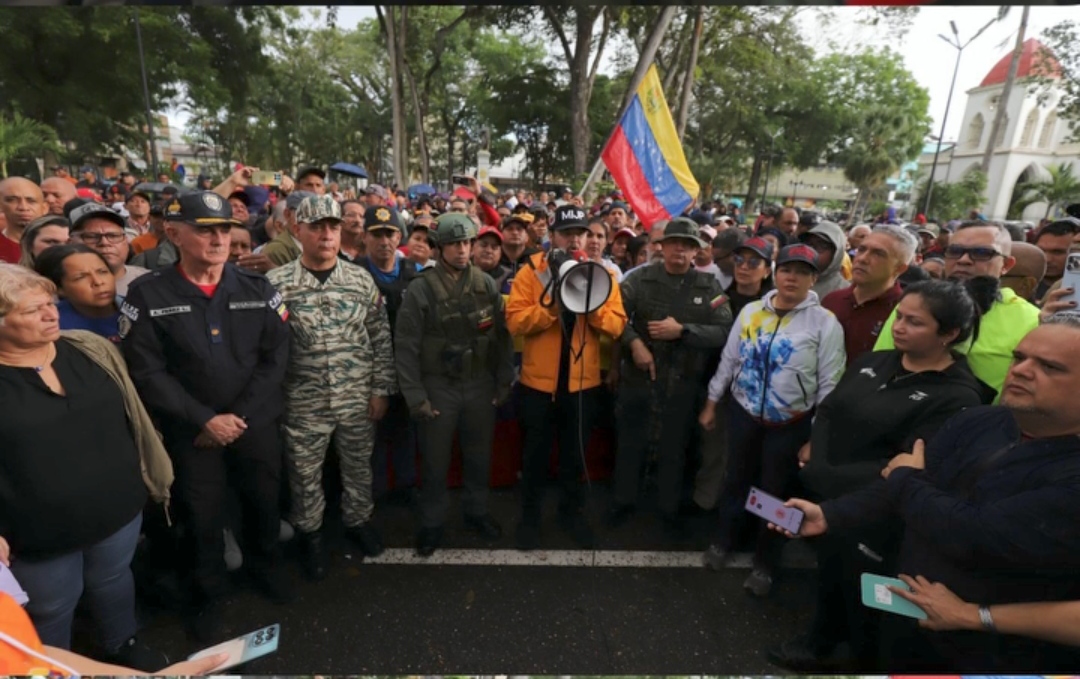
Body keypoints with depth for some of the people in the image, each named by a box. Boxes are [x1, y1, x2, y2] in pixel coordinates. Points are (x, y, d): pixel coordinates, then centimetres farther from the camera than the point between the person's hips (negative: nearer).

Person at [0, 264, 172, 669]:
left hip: (118, 506, 4)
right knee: (51, 609, 19)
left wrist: (152, 471, 7)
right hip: (39, 533, -3)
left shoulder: (91, 350, -5)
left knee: (113, 578, 26)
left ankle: (123, 645, 51)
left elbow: (131, 416, 3)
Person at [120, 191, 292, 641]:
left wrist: (240, 416, -12)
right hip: (191, 431, -1)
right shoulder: (148, 295, -8)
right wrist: (204, 420, -15)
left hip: (257, 424, 2)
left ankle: (264, 563, 46)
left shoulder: (258, 288, -3)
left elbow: (275, 358, -5)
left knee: (264, 502, 18)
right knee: (202, 518, 13)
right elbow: (147, 372, -10)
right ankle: (207, 591, 39)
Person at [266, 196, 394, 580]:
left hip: (358, 399, 2)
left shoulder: (361, 280, -2)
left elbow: (381, 339, 1)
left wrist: (380, 389, 0)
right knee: (305, 475, 15)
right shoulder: (276, 283, -7)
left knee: (358, 467, 18)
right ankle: (310, 533, 39)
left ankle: (358, 520, 43)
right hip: (303, 403, -1)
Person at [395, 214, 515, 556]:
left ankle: (477, 512, 38)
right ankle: (432, 522, 30)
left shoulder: (486, 285, 1)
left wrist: (504, 381, 3)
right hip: (438, 387, -2)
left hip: (480, 385, 3)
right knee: (435, 460, 10)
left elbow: (502, 335, 5)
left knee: (479, 455, 17)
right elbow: (406, 346, -8)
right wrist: (415, 395, -10)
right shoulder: (420, 290, -9)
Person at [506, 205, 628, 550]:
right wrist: (552, 306, -26)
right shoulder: (531, 272, -4)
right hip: (539, 380, -2)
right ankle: (530, 516, 31)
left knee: (575, 452, 18)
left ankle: (572, 511, 38)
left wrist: (594, 307, -23)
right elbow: (515, 320, -14)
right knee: (536, 452, 13)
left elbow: (617, 324, -5)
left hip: (582, 381, 2)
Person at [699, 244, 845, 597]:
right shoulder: (750, 311, -2)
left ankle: (765, 564, 37)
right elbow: (729, 360, 5)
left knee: (775, 491, 14)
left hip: (791, 424, -2)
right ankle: (722, 540, 44)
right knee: (736, 479, 19)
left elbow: (829, 384, -10)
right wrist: (711, 403, 8)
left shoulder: (825, 323, -12)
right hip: (743, 413, 3)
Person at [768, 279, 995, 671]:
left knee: (862, 595, 15)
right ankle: (819, 645, 50)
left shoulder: (957, 398, -18)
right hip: (828, 500, 6)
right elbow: (828, 410, 4)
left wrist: (818, 474, -20)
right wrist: (816, 456, -15)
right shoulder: (872, 362, 3)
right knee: (828, 573, 24)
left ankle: (866, 661, 43)